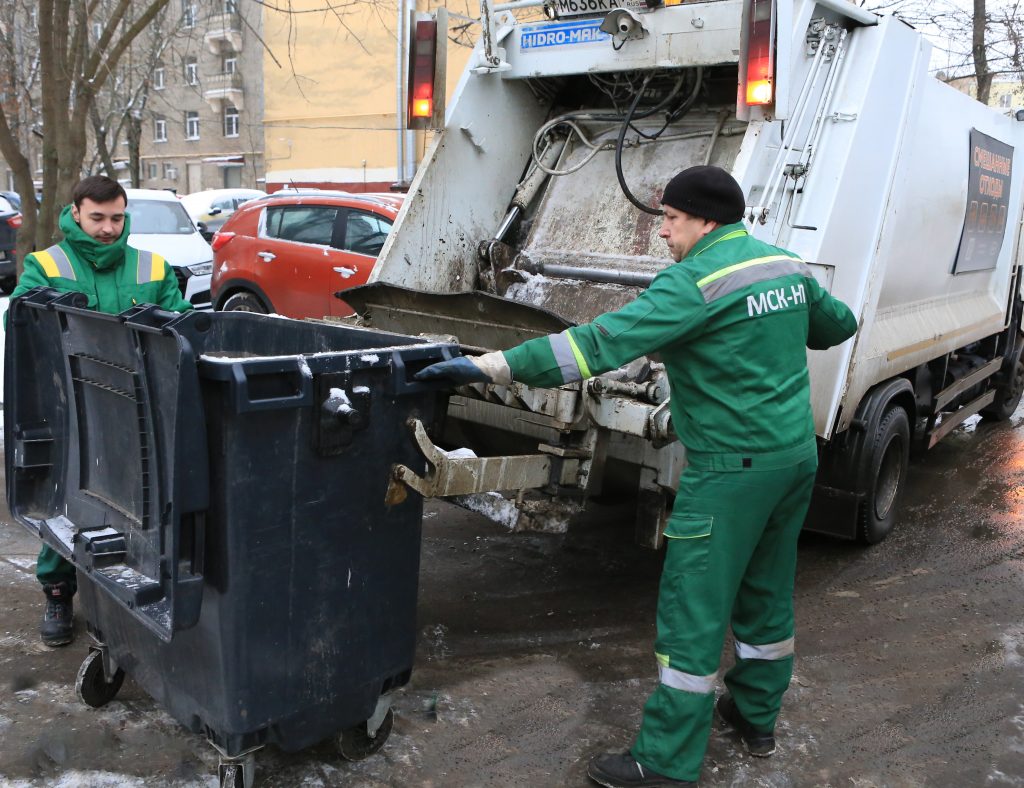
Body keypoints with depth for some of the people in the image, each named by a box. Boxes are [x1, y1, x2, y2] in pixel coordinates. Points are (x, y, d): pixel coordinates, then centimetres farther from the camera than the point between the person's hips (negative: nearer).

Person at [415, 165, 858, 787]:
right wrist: (845, 320, 50)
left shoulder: (694, 281, -17)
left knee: (693, 611, 0)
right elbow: (837, 324, 25)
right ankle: (757, 715, 38)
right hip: (798, 456, 9)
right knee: (767, 594, 21)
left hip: (731, 468, -9)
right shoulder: (787, 265, 8)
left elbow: (601, 343, -27)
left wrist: (489, 366, -28)